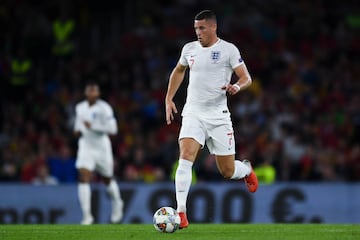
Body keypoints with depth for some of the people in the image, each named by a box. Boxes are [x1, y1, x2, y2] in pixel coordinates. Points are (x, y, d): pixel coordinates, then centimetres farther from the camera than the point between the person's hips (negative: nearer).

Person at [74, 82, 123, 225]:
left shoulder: (103, 108, -13)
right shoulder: (79, 108, 6)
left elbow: (112, 129, -20)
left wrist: (92, 126, -26)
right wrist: (77, 130, 4)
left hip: (102, 148, -3)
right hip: (85, 147, 3)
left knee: (108, 180, 15)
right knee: (83, 178, -16)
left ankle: (117, 204, 46)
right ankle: (87, 216, -17)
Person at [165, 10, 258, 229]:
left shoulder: (228, 50, -4)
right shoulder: (189, 49, 7)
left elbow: (247, 78, -5)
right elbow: (179, 71, 26)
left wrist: (237, 87, -28)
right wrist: (169, 100, 20)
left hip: (218, 116, -2)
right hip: (193, 114, 2)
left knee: (228, 171, 3)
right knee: (186, 157, -22)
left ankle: (246, 169, 41)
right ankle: (181, 212, -24)